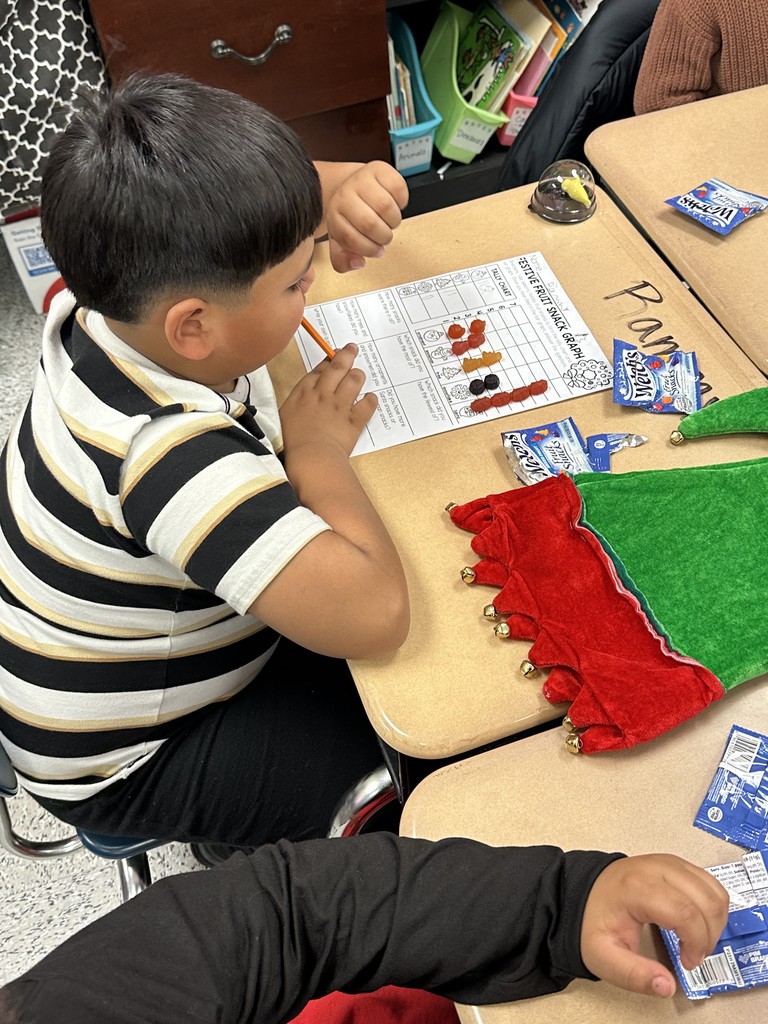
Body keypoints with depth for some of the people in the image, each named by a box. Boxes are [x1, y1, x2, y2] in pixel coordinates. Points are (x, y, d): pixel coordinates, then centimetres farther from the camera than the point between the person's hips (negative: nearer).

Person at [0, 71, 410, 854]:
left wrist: (348, 184, -22)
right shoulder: (174, 457, -42)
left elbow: (248, 196, 0)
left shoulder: (120, 298, -17)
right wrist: (318, 448, -28)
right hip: (126, 767, -8)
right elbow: (374, 615, -44)